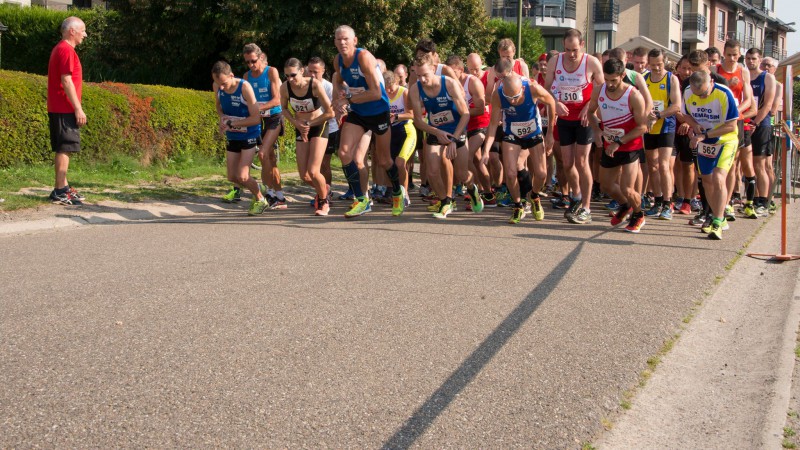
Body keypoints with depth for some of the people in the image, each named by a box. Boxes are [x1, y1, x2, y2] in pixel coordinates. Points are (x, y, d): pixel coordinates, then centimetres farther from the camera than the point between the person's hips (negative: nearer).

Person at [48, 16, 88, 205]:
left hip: (58, 109, 10)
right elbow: (66, 81, -20)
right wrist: (78, 109, -20)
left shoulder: (60, 49, 18)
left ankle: (63, 187, 18)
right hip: (65, 110, -10)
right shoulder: (66, 50, -13)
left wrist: (75, 107, 20)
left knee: (62, 149, 13)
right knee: (65, 149, -8)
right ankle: (59, 192, -8)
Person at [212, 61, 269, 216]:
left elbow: (256, 118, -23)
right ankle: (256, 193, 34)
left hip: (249, 135, -6)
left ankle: (261, 200, 13)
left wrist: (231, 124, -23)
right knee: (232, 177, 9)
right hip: (233, 137, 6)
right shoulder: (217, 86, -8)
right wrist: (222, 117, -10)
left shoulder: (244, 87, -24)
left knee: (242, 176, -13)